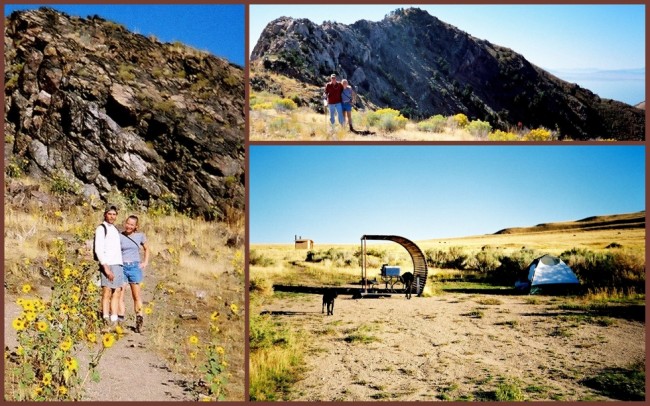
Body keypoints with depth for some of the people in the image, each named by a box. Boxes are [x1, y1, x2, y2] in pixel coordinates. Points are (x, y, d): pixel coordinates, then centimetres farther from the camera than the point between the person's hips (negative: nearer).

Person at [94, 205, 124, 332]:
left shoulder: (115, 230, 20)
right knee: (107, 293, -9)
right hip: (108, 265, -7)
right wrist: (106, 267, -18)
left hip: (119, 264, 7)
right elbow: (98, 249, -11)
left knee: (116, 293, 5)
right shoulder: (101, 228, -3)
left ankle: (114, 322, 8)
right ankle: (106, 323, -9)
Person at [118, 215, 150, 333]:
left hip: (135, 267, 1)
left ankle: (139, 322, 12)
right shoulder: (119, 236, 0)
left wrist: (145, 262, 10)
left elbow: (147, 249, 21)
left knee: (136, 296, 6)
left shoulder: (140, 236, 6)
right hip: (122, 267, -1)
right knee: (120, 295, -4)